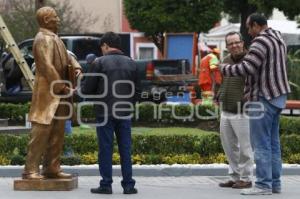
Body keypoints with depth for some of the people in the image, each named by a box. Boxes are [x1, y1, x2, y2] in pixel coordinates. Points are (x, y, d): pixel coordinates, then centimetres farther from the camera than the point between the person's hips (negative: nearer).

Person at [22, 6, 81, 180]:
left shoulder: (55, 38, 17)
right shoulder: (43, 39, -14)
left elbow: (67, 57, 21)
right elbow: (47, 67, -20)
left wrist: (76, 67, -1)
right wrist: (62, 88, -19)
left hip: (58, 94, 10)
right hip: (47, 92, -10)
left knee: (57, 133, 10)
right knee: (41, 131, -10)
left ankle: (52, 168, 16)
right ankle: (30, 170, -7)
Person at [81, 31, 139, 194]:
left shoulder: (100, 62, -7)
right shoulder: (131, 63, 6)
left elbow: (86, 89, -7)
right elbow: (135, 89, 9)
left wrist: (99, 92, 13)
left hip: (105, 112, -3)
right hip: (124, 112, 3)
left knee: (105, 149, 2)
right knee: (125, 149, 7)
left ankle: (106, 185, 3)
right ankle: (128, 184, 7)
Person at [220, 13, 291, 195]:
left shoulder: (261, 41, -14)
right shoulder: (278, 40, 16)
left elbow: (246, 68, -20)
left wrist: (225, 69, -5)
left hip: (263, 98, -9)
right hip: (278, 95, 9)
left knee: (261, 144, -7)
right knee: (273, 142, 11)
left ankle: (264, 185, -7)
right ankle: (275, 183, 14)